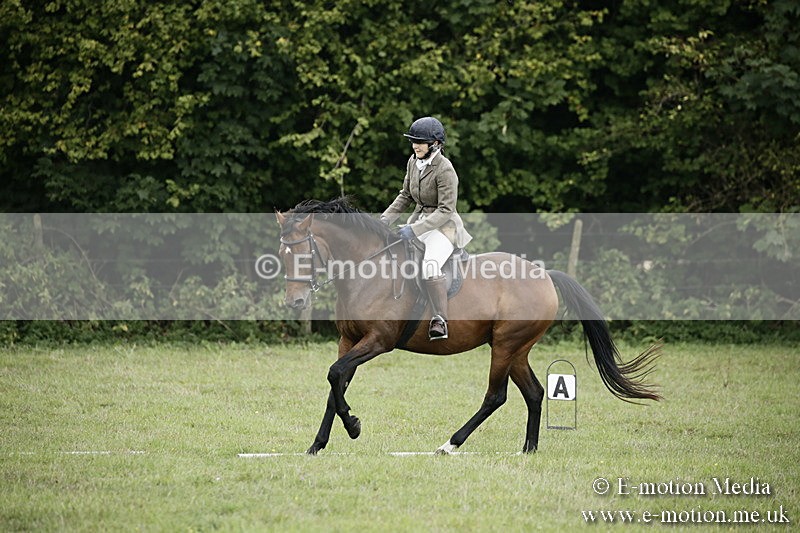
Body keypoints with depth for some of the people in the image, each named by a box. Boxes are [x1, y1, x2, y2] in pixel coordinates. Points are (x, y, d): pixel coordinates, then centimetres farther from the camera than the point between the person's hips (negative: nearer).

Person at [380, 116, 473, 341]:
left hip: (443, 226, -9)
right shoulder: (413, 162, 4)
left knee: (430, 264, -32)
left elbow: (446, 210, -22)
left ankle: (440, 320, -32)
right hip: (418, 219, 9)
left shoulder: (444, 169, -19)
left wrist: (416, 229, -26)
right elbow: (405, 196, 17)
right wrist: (386, 218, 4)